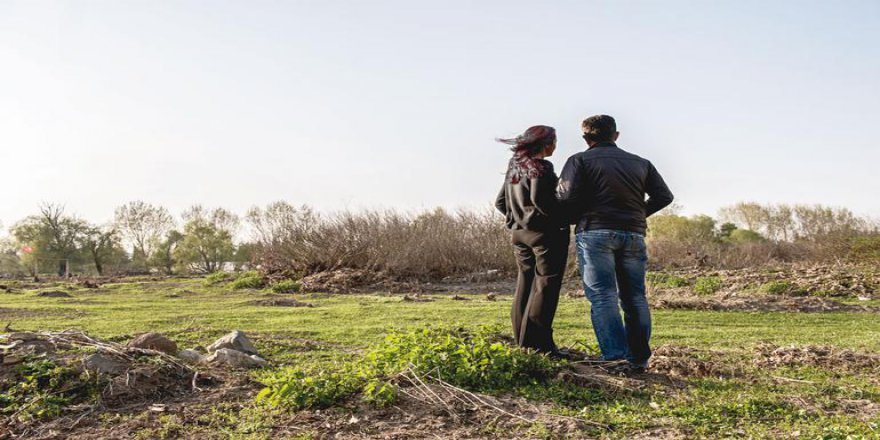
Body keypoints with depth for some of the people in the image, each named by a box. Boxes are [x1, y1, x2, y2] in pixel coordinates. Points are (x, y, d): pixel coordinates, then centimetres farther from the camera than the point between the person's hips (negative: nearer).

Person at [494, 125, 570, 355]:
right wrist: (563, 218, -13)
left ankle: (523, 342, 15)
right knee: (544, 287, -4)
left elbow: (500, 202, 15)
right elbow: (540, 199, -25)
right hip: (545, 233, -8)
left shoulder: (514, 166, 12)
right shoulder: (541, 168, -12)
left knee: (525, 286, 11)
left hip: (519, 233, 8)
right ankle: (538, 344, -4)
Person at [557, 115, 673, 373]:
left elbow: (566, 197, -9)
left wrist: (572, 220, 10)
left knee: (602, 296, -4)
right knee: (634, 297, 10)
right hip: (634, 235, 4)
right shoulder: (640, 163, 17)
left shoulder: (580, 160, 4)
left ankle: (616, 357, -13)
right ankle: (639, 358, 11)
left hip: (596, 233, -4)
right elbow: (664, 196, 11)